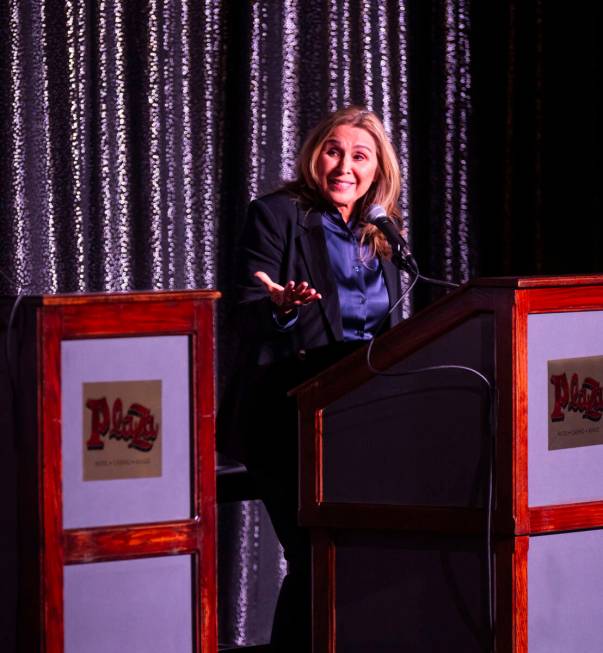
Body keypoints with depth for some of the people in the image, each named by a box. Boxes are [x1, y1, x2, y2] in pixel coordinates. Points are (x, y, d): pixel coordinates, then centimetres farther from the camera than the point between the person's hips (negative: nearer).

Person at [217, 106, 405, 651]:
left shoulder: (381, 235, 16)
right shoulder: (276, 216, -1)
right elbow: (250, 319, -9)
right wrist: (283, 307, -31)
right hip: (290, 418, -5)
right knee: (317, 559, -15)